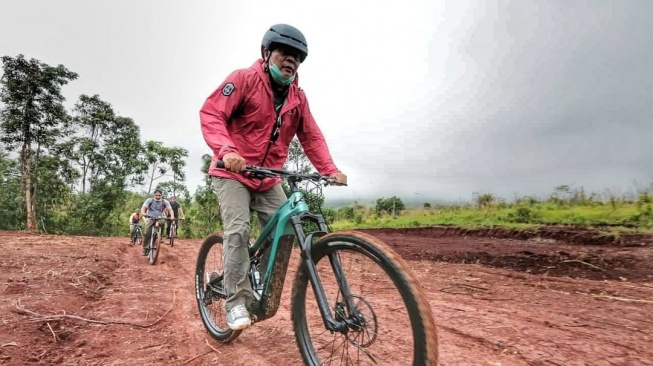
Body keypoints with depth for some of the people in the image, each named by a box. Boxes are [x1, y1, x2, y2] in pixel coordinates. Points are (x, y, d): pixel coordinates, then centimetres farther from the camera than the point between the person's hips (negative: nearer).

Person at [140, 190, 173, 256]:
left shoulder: (165, 202, -5)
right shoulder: (149, 200, -6)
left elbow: (170, 209, -12)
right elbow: (143, 207, -17)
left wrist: (172, 216, -33)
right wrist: (143, 213, -40)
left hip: (160, 219, 1)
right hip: (151, 219, -1)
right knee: (147, 234, -14)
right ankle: (145, 248, -1)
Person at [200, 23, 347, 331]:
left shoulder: (297, 97, 4)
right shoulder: (244, 79, -10)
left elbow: (311, 137, 3)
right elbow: (211, 113, -18)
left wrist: (330, 170, -12)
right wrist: (226, 150, -36)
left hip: (269, 179, 5)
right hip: (233, 172, -5)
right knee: (238, 229, -20)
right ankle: (236, 301, -6)